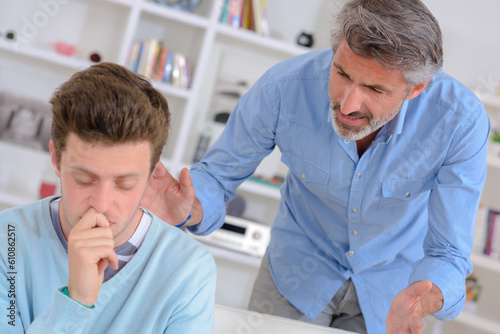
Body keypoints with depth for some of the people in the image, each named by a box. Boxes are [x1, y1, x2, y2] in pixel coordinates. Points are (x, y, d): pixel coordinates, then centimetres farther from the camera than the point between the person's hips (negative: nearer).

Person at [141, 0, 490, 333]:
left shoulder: (462, 121, -32)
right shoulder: (283, 87, -30)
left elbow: (447, 253, -26)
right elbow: (218, 174, -15)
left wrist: (418, 301, -49)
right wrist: (188, 208, -39)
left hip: (392, 279, 0)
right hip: (299, 268, 1)